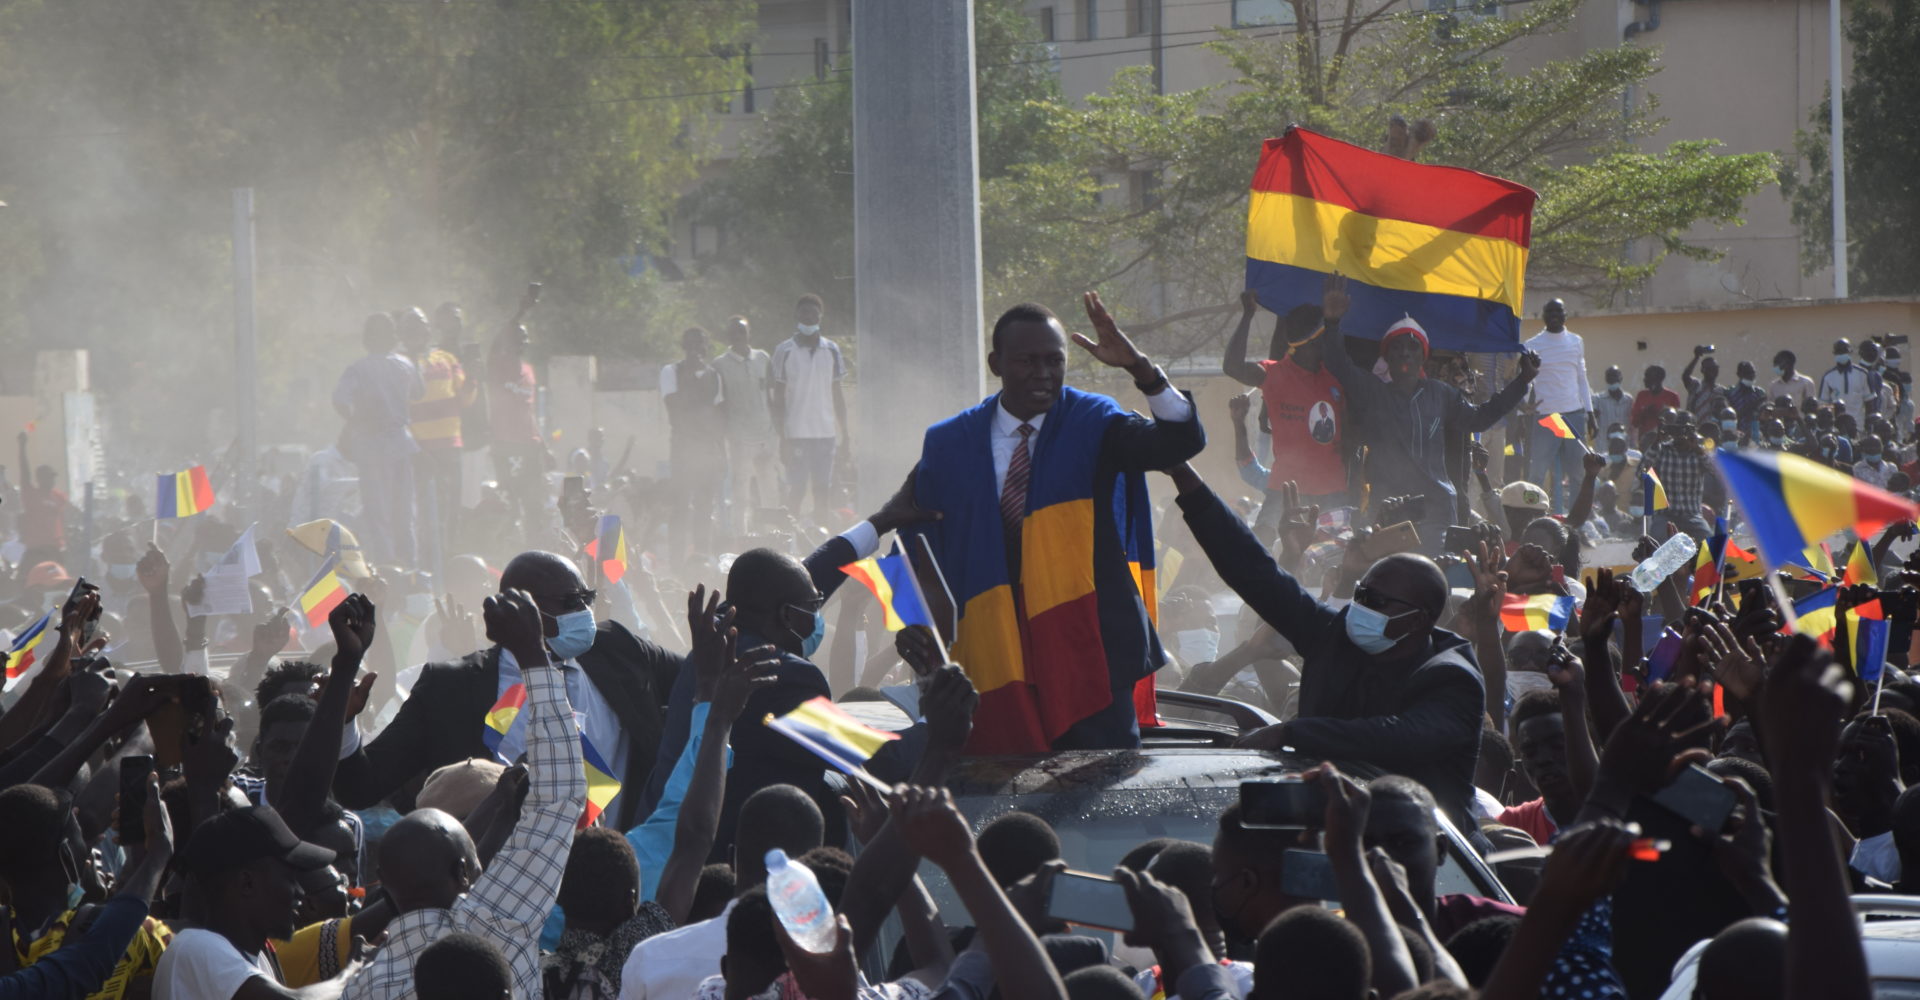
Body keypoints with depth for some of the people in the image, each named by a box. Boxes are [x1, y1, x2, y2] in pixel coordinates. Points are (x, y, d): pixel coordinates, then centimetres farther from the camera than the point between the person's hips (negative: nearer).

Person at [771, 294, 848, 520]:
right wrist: (782, 435, -7)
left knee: (823, 490, 2)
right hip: (796, 432, -3)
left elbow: (838, 394, 13)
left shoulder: (832, 350, 9)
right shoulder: (784, 351, 0)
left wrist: (844, 433, 10)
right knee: (797, 489, -3)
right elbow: (778, 397, 0)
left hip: (826, 432, 3)